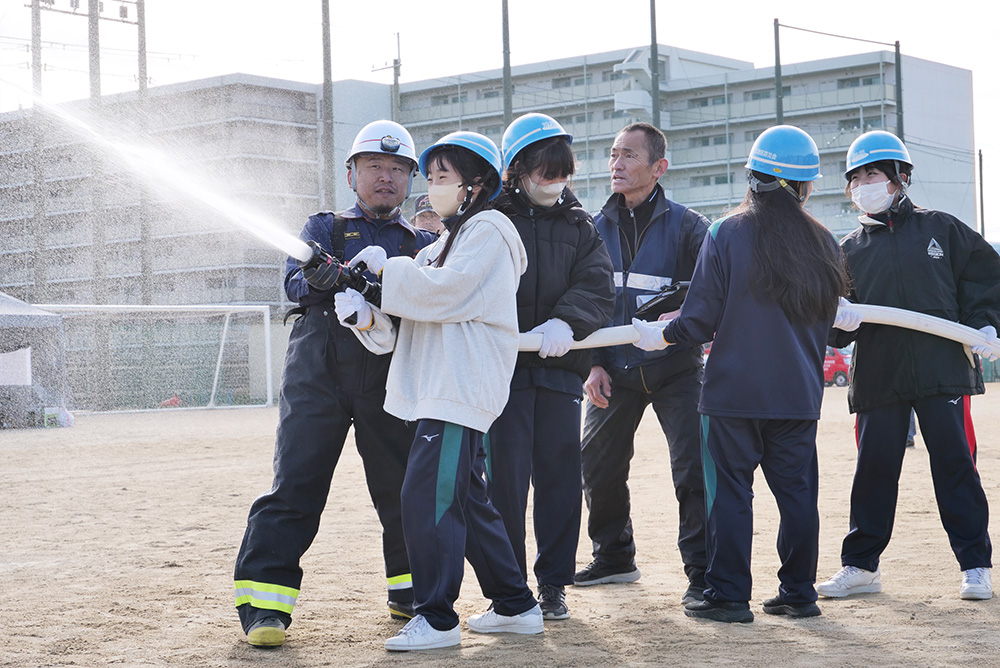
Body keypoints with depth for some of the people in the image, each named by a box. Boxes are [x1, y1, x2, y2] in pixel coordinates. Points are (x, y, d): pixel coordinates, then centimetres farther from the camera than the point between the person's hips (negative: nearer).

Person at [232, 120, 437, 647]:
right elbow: (294, 282, 0)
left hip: (390, 376, 2)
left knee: (405, 487, 3)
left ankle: (410, 593, 20)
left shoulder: (421, 243, 20)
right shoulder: (324, 228, 17)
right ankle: (263, 604, -5)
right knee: (295, 485, -7)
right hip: (318, 371, -2)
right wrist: (316, 278, -23)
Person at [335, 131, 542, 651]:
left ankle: (436, 619, -11)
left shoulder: (488, 229, -3)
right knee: (467, 499, 12)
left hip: (464, 387, -10)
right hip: (439, 388, 10)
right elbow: (409, 322, 18)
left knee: (428, 495, -15)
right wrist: (368, 318, -2)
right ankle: (516, 606, 20)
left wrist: (386, 267, -8)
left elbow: (446, 291, -17)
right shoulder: (444, 244, 25)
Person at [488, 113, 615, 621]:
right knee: (507, 475, -4)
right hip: (505, 364, -3)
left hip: (559, 366, 3)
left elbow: (597, 287, -1)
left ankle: (553, 584, 17)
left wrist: (566, 321, -20)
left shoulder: (579, 227, 13)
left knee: (560, 475, 5)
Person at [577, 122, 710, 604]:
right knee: (598, 467, 11)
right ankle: (614, 557, 31)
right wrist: (593, 363, 0)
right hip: (614, 371, 4)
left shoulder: (685, 225, -4)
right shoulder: (596, 228, 8)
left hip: (675, 369, -4)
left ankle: (702, 574, 0)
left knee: (694, 470, -10)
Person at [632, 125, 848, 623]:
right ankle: (798, 592, 18)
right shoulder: (822, 242, 2)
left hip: (734, 392, -3)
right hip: (798, 394, 3)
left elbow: (701, 319, -9)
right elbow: (826, 320, 12)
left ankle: (728, 595, 6)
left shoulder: (725, 233, -9)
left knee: (730, 491, 3)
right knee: (797, 490, 11)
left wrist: (662, 335, 8)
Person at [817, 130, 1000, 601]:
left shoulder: (940, 229, 8)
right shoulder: (849, 251, 14)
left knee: (955, 462, -1)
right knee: (874, 468, 5)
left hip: (942, 365, -2)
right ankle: (860, 566, 16)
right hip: (877, 374, 2)